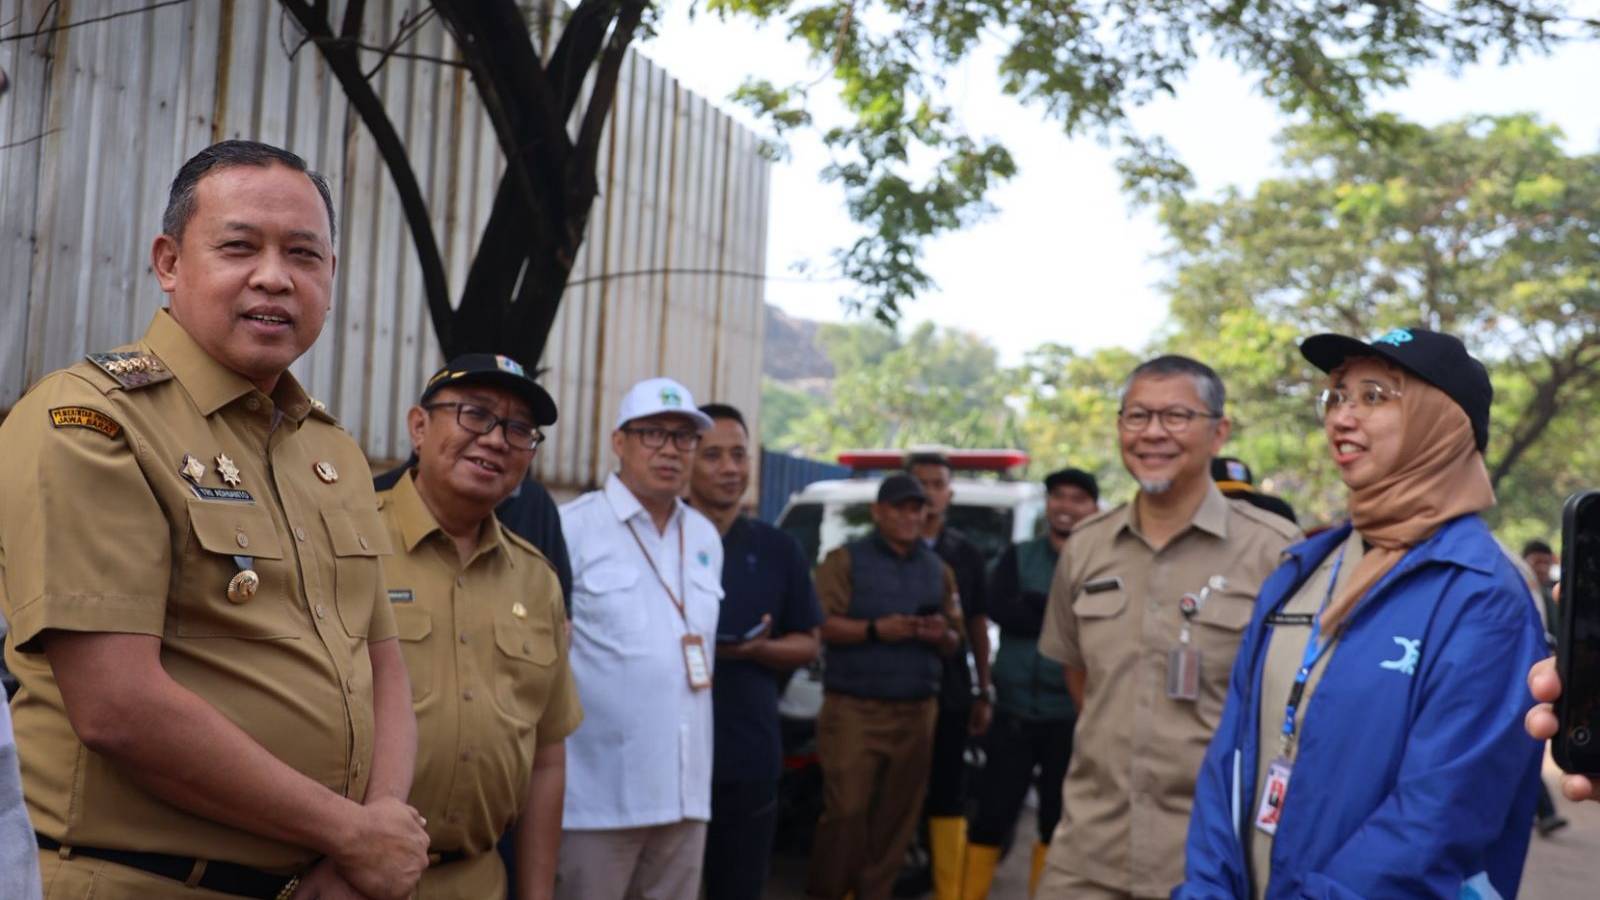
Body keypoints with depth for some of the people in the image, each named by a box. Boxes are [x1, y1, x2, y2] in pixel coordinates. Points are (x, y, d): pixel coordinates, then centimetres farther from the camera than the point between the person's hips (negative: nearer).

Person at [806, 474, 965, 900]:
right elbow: (823, 625, -7)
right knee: (846, 810, -9)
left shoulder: (937, 569, 19)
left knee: (898, 816, 2)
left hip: (916, 712, 4)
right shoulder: (845, 560, 4)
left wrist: (941, 634, -3)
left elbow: (955, 641, 20)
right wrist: (875, 629, -19)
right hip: (854, 708, -4)